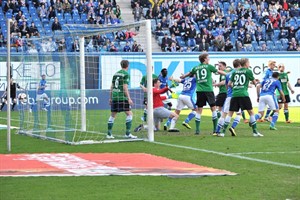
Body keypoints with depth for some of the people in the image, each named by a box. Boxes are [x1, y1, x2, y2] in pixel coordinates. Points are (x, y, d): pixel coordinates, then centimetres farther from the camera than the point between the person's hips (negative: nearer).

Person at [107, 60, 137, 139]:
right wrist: (129, 98, -13)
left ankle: (109, 134, 12)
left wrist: (110, 98, 23)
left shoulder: (116, 74, 15)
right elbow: (125, 87, -13)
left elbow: (112, 87, 17)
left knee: (113, 115, 12)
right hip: (122, 97, -7)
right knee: (129, 114, -2)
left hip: (114, 97, 7)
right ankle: (127, 134, -7)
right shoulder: (126, 74, -5)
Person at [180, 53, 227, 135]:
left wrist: (182, 77, 49)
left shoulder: (196, 68, 12)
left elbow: (189, 74, 28)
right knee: (213, 108, 1)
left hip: (199, 91, 4)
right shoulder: (209, 66, 3)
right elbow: (219, 71, 14)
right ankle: (215, 128, -1)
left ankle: (197, 129, 0)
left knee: (199, 110, 5)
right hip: (208, 90, -4)